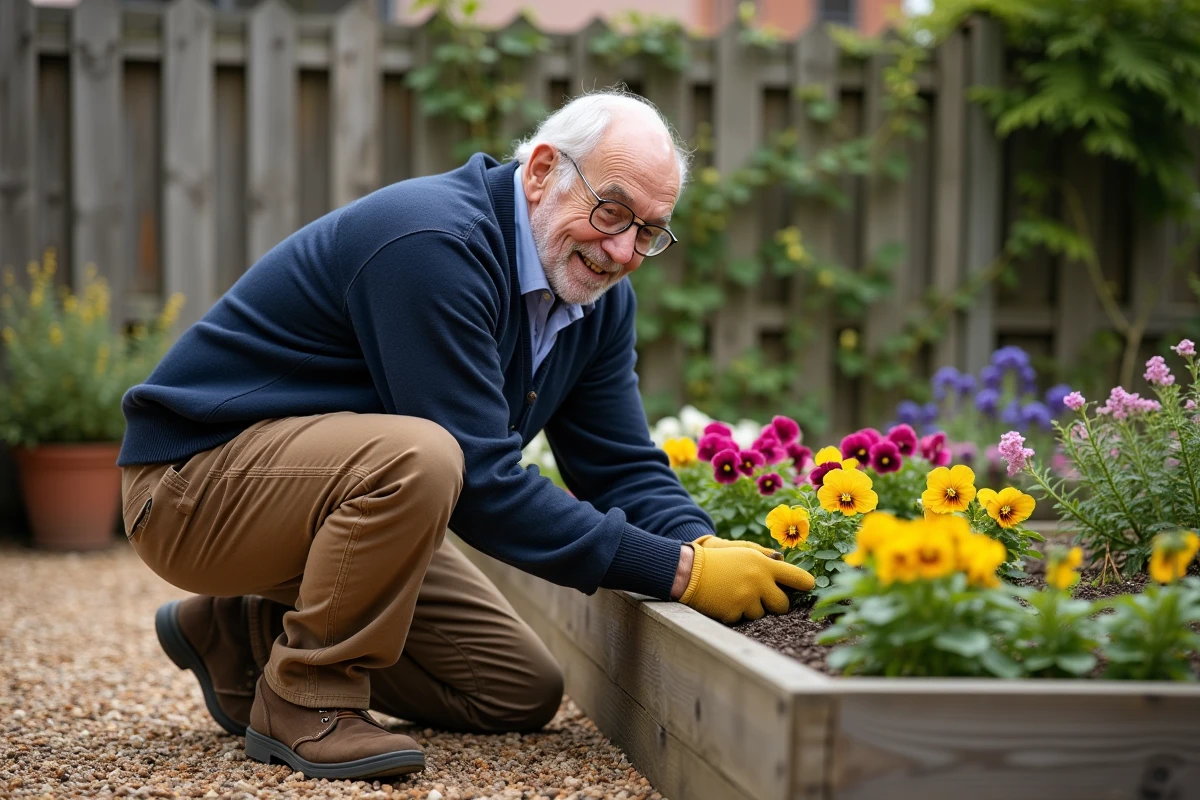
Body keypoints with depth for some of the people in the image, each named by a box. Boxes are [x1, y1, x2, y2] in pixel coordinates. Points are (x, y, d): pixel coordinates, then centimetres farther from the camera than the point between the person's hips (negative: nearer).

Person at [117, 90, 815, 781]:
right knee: (419, 457, -38)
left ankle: (246, 636, 17)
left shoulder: (598, 291, 1)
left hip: (338, 481, 9)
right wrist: (679, 571, -32)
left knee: (522, 695, 8)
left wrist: (706, 548, -20)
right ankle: (304, 699, -14)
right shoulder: (435, 244, -28)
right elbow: (481, 480, -31)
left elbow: (625, 466, 2)